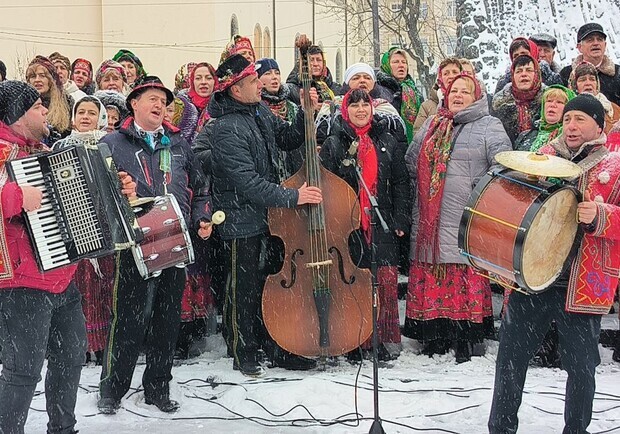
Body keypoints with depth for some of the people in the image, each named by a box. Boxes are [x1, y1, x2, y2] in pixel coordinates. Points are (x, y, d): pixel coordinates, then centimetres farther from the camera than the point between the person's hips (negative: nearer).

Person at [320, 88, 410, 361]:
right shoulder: (334, 144, 4)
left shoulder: (387, 142, 11)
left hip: (384, 225, 2)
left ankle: (388, 341, 12)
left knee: (387, 283, 1)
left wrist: (401, 220, 3)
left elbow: (401, 183, 10)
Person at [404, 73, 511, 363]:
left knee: (466, 276, -5)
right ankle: (435, 337, 14)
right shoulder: (431, 125, 20)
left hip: (466, 221, -5)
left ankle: (464, 341, 2)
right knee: (431, 276, 5)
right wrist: (419, 190, 16)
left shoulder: (488, 126, 3)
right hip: (429, 220, 5)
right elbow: (411, 160, 26)